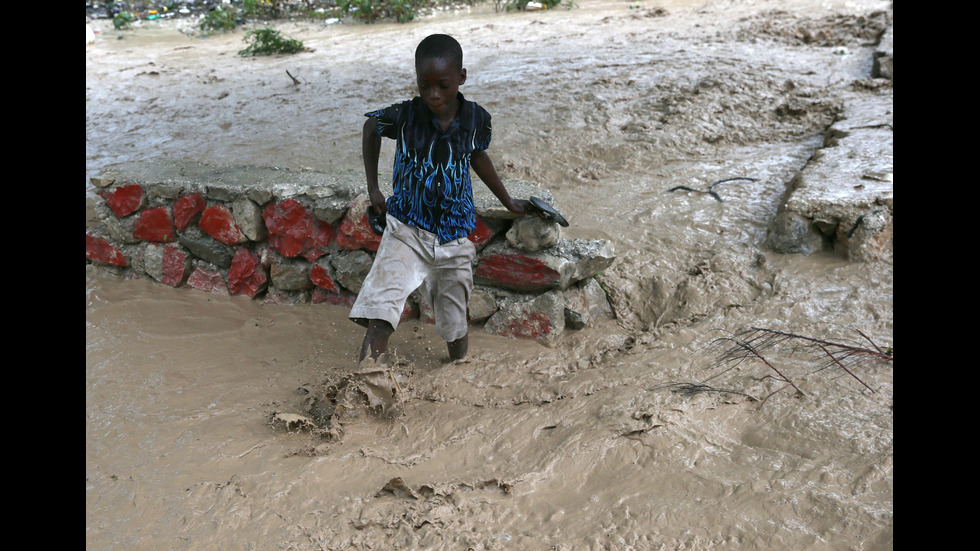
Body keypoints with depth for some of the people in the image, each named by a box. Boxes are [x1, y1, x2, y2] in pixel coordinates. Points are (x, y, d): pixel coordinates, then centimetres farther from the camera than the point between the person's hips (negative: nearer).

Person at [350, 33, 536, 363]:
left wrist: (508, 202, 23)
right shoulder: (404, 116, -14)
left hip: (454, 236, 2)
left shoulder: (477, 120, -8)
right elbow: (371, 127, 9)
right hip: (407, 229, -2)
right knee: (379, 319, -20)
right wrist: (373, 188, 8)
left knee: (456, 324, 16)